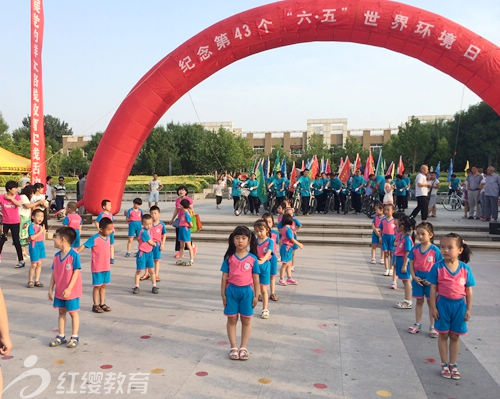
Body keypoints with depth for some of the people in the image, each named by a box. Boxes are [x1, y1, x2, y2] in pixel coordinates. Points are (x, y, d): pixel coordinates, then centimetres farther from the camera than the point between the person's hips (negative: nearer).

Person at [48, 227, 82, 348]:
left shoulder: (74, 255, -18)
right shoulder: (57, 255, 3)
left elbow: (76, 272, -18)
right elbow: (54, 273, 8)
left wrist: (69, 288, -21)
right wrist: (51, 288, 6)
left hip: (71, 291, -6)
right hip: (59, 291, 6)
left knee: (73, 312, 6)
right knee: (61, 312, 15)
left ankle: (75, 337, 17)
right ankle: (61, 336, 26)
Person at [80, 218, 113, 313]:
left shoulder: (108, 237, 5)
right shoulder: (94, 238, -16)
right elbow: (83, 246, -19)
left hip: (106, 267, 6)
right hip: (97, 268, -6)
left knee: (103, 285, 14)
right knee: (97, 286, 4)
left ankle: (102, 303, 25)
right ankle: (95, 305, 16)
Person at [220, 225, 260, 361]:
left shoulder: (252, 258, -4)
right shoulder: (229, 257, -3)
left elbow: (256, 279, 0)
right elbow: (224, 277, 1)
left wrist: (256, 295, 0)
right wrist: (223, 294, -1)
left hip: (247, 291, 0)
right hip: (231, 290, 0)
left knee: (246, 320, 9)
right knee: (232, 319, 8)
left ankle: (243, 347, 22)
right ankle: (233, 347, 19)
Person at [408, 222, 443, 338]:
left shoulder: (435, 250, -11)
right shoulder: (415, 248, -2)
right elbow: (411, 264, 3)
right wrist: (414, 276, -9)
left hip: (430, 280, -3)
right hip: (417, 278, 3)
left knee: (431, 302, 9)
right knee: (419, 301, 14)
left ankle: (432, 327, 19)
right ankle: (417, 324, 26)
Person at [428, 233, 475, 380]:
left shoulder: (465, 269, -5)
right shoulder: (438, 267, -10)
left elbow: (469, 291, 1)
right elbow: (433, 288, -6)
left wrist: (468, 309, 1)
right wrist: (433, 307, -8)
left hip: (459, 304, 1)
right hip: (443, 303, -1)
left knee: (455, 336, 12)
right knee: (443, 335, 10)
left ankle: (453, 364, 27)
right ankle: (444, 364, 23)